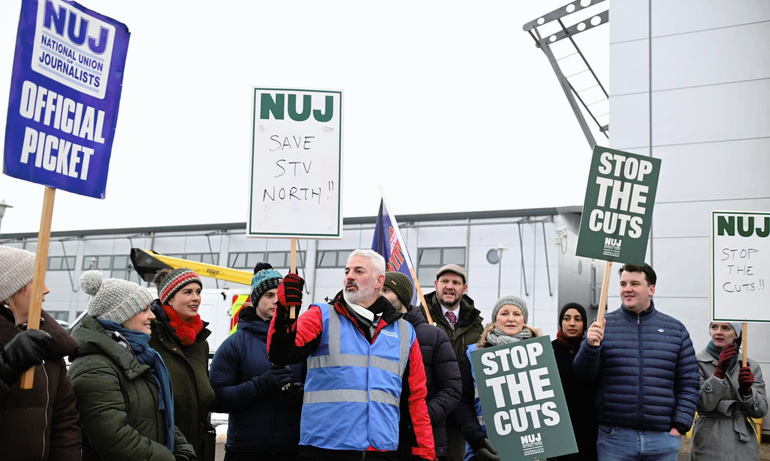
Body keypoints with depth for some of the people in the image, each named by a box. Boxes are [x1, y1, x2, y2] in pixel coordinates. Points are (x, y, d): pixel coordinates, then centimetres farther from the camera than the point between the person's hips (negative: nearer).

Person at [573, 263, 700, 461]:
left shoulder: (675, 329, 9)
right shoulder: (603, 325, 4)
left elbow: (688, 383, 8)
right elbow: (583, 375, 0)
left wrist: (679, 427, -1)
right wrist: (591, 345, -18)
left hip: (663, 438, 1)